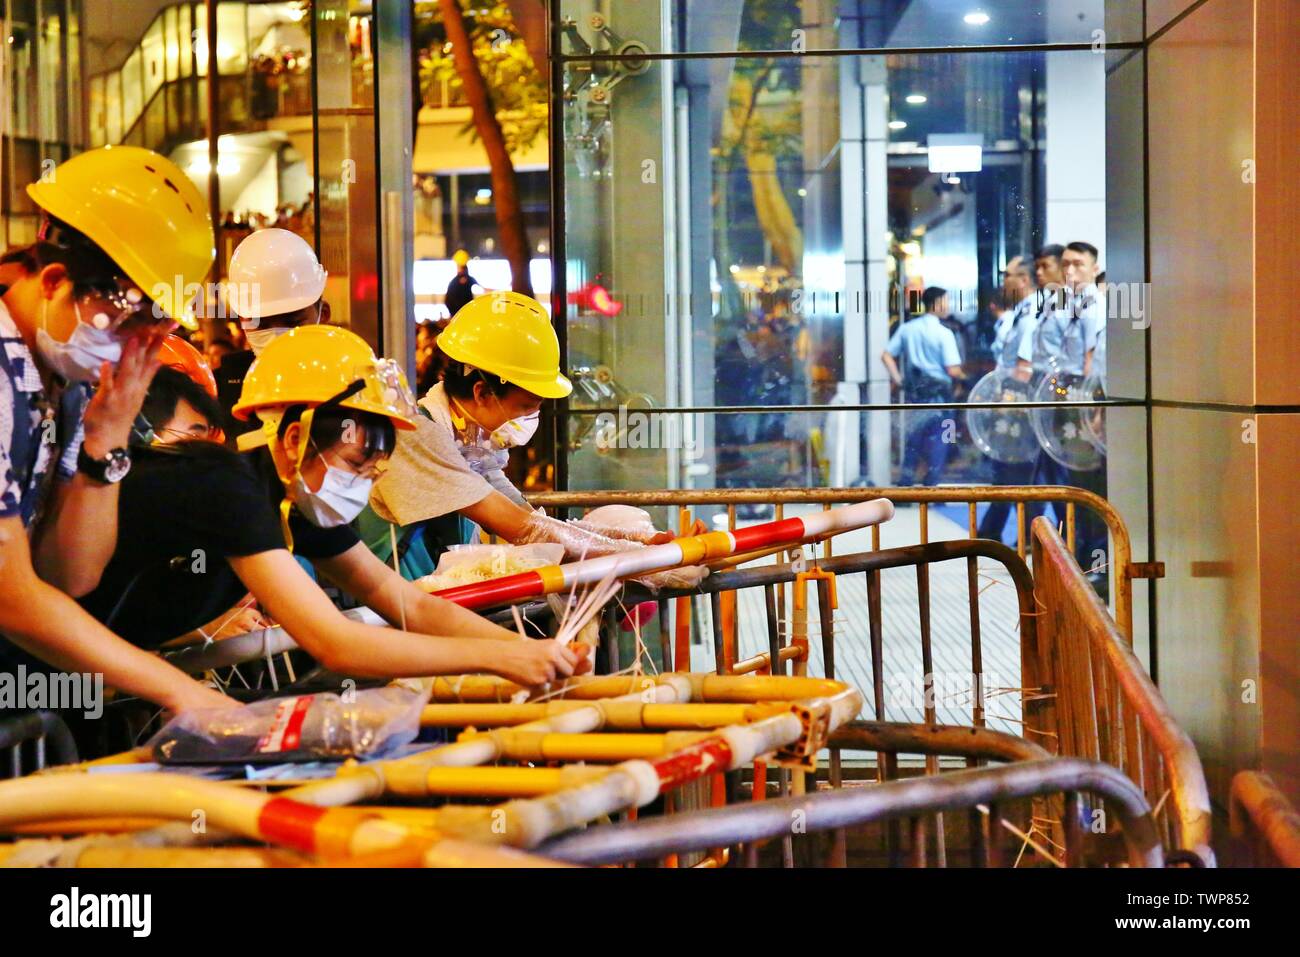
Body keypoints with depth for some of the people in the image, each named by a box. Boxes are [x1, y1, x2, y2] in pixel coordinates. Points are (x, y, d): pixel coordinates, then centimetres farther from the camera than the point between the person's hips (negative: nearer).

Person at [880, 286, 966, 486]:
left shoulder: (907, 328, 4)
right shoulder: (944, 333, -13)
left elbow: (886, 356, 3)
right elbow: (953, 370, -16)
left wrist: (898, 379, 9)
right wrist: (963, 378, 4)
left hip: (913, 392, 5)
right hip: (938, 394, -5)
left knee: (912, 442, 15)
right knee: (937, 444, 4)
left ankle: (904, 485, 15)